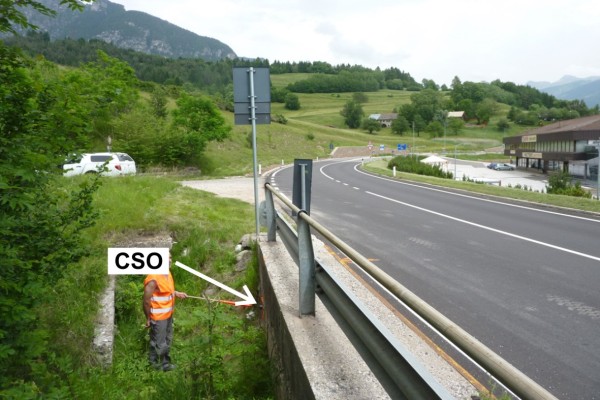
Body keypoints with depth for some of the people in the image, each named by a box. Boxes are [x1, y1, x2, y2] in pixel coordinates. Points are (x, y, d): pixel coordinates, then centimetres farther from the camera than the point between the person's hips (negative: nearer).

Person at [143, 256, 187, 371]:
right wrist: (148, 319, -15)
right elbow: (146, 301, -23)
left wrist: (177, 293, 2)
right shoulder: (153, 279, -28)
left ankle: (165, 363, 40)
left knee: (167, 341, 23)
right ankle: (154, 366, 25)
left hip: (168, 314, 9)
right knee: (158, 344, 6)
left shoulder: (167, 273, 1)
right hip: (158, 317, -9)